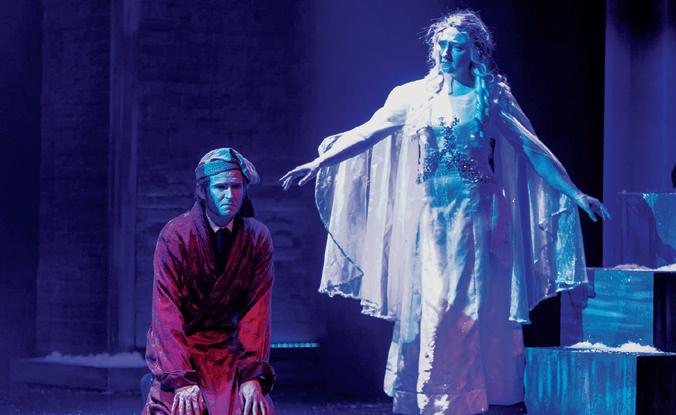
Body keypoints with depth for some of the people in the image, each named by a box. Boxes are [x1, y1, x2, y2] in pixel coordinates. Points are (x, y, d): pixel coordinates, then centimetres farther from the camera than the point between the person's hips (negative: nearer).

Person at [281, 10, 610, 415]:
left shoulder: (491, 99, 1)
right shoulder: (414, 96, 5)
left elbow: (533, 149, -1)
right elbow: (367, 134, 4)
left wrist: (576, 194, -6)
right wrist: (319, 163, -3)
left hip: (474, 214, -2)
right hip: (429, 215, 2)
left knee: (472, 303, -3)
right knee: (427, 303, 1)